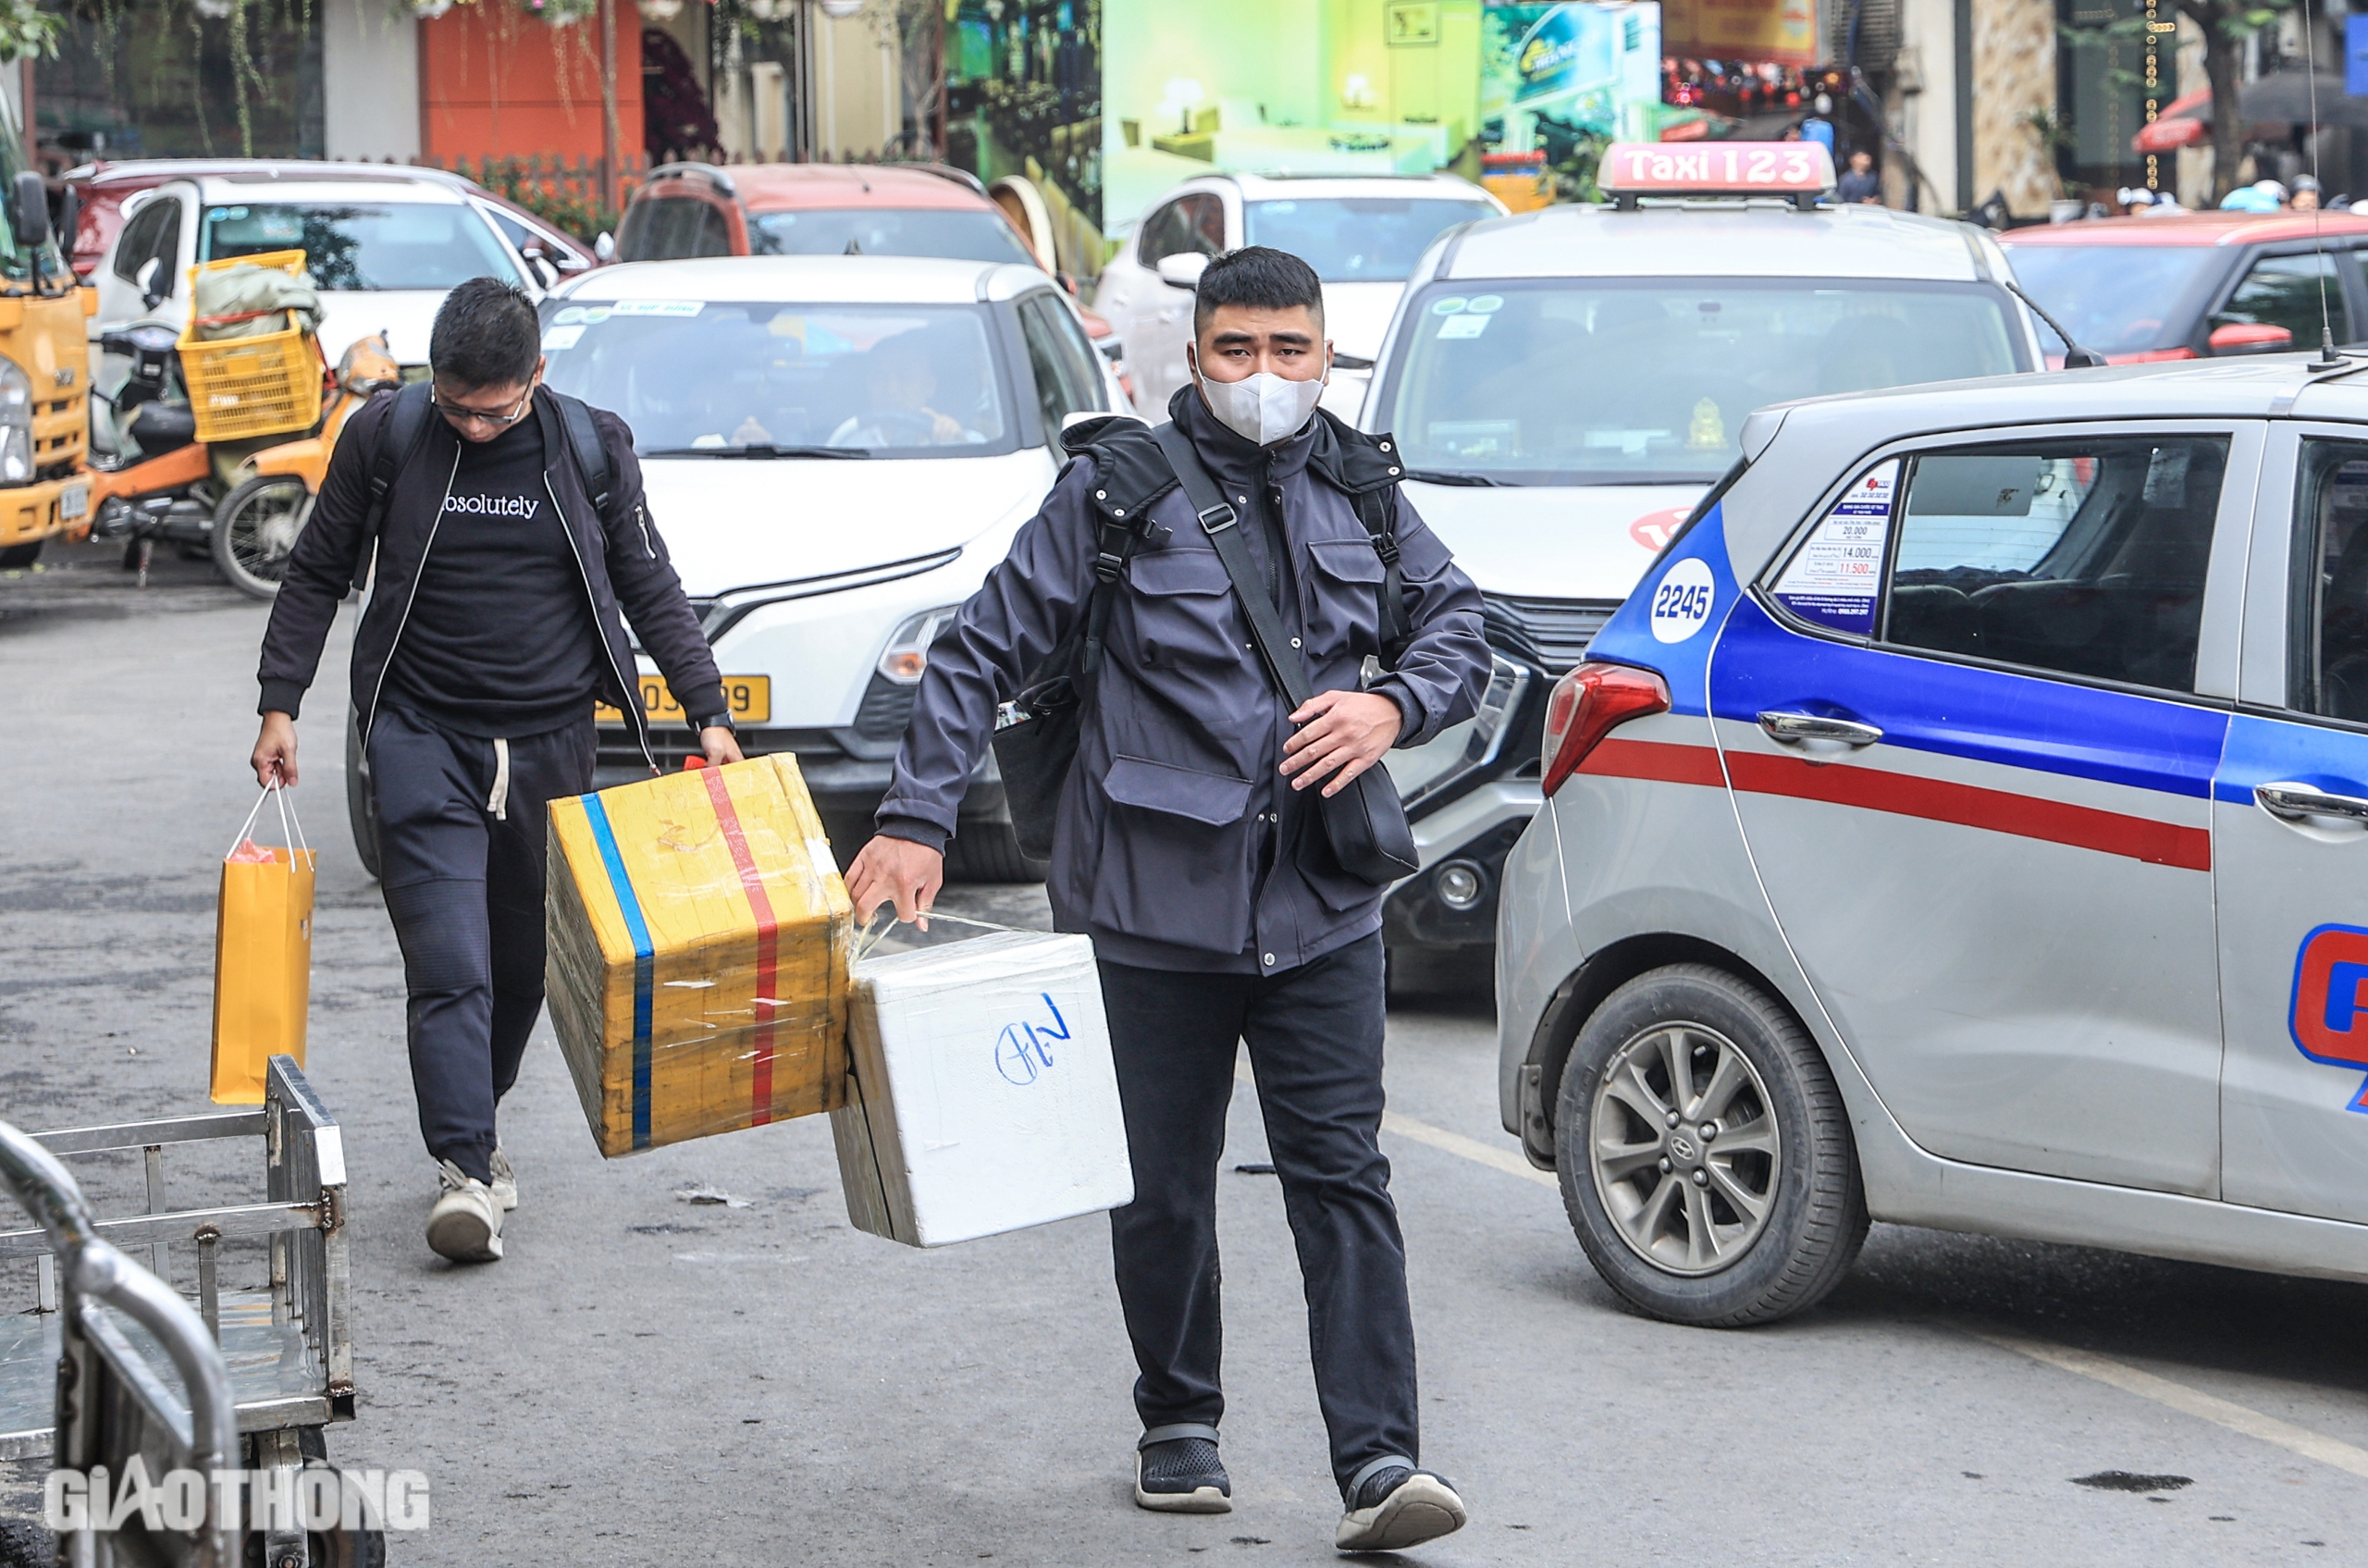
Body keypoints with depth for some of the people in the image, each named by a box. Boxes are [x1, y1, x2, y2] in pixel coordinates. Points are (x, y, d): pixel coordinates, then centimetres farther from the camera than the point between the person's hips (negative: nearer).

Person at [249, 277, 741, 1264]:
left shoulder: (592, 445, 0)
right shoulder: (385, 436, -3)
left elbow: (650, 588, 10)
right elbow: (317, 575, 8)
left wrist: (709, 712, 4)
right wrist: (280, 705, 3)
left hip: (551, 739, 2)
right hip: (422, 736, -2)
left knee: (524, 959, 10)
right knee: (449, 960, -14)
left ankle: (474, 1123, 32)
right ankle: (466, 1170, -18)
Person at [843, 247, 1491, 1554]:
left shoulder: (1360, 490, 10)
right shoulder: (1117, 488, -2)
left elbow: (1458, 623, 21)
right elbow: (984, 649, -1)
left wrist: (1393, 708, -1)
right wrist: (917, 817, -9)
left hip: (1322, 906, 2)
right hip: (1154, 904, -2)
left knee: (1342, 1174, -5)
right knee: (1163, 1185, 7)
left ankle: (1377, 1461, -9)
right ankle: (1179, 1425, 27)